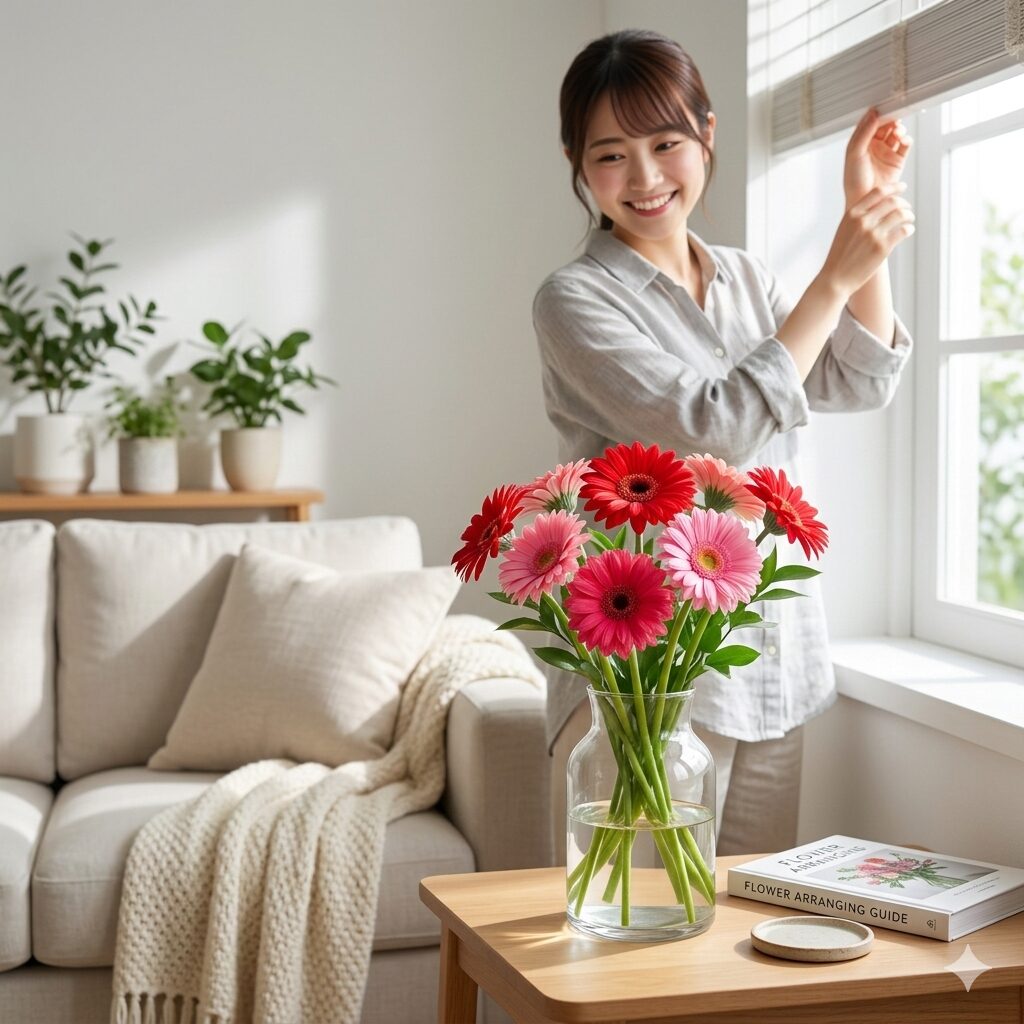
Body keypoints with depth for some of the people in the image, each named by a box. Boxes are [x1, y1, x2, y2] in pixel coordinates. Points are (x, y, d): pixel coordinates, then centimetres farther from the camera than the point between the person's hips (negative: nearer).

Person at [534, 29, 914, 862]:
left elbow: (861, 382, 10)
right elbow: (717, 426, -17)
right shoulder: (575, 300, -8)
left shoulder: (745, 279, 14)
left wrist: (871, 210, 3)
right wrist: (836, 278, -15)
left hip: (774, 663, 6)